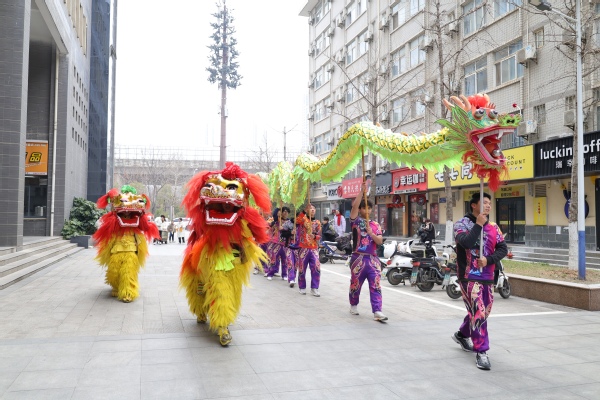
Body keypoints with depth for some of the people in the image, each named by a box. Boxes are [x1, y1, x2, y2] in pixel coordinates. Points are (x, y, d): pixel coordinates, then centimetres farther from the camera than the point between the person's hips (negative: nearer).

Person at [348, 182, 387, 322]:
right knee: (355, 285, 9)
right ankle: (353, 306, 31)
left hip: (373, 259, 3)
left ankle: (377, 312, -8)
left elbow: (380, 241, 4)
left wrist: (371, 233, -12)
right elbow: (354, 206, -14)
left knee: (376, 286, -6)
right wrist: (362, 191, -16)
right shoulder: (355, 221, 3)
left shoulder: (375, 225, 13)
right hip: (358, 258, -2)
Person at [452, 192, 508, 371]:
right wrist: (478, 224, -17)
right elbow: (467, 243, -24)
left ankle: (462, 335, 42)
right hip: (469, 276, -6)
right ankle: (481, 352, -3)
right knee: (478, 312, -12)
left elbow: (503, 249, 2)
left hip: (487, 276, 7)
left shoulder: (493, 227, 10)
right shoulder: (462, 224, -6)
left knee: (483, 312, 18)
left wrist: (488, 260, -14)